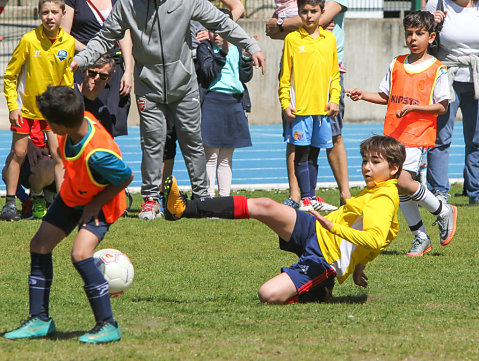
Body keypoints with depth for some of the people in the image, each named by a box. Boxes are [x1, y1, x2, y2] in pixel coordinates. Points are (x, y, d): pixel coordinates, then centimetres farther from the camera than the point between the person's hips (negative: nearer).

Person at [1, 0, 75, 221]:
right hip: (26, 107, -2)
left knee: (58, 155, -4)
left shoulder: (68, 43, -7)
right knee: (19, 153, 0)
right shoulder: (29, 41, -17)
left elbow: (66, 78, 7)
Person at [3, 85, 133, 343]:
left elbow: (126, 177, -25)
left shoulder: (98, 154, -40)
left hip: (100, 205, -8)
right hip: (71, 195, 8)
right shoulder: (82, 119, -20)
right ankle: (39, 319, 16)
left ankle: (108, 325, -12)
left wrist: (96, 204, -20)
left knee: (80, 254, -25)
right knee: (40, 245, 6)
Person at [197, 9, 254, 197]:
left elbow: (245, 77, 8)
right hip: (212, 102, -5)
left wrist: (246, 57, -7)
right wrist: (223, 51, -22)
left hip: (234, 102, 5)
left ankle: (225, 196, 13)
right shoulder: (205, 47, -2)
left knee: (226, 158, 10)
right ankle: (209, 196, -5)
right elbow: (210, 73, -15)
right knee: (211, 155, -7)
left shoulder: (237, 48, 13)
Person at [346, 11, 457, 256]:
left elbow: (441, 107, -5)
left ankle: (443, 212, 0)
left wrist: (413, 107, -17)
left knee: (402, 180, -21)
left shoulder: (437, 69, -3)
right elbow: (385, 96, 19)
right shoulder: (396, 64, 12)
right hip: (393, 134, 6)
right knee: (398, 188, 4)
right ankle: (420, 238, 16)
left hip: (419, 134, -6)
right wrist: (363, 96, 2)